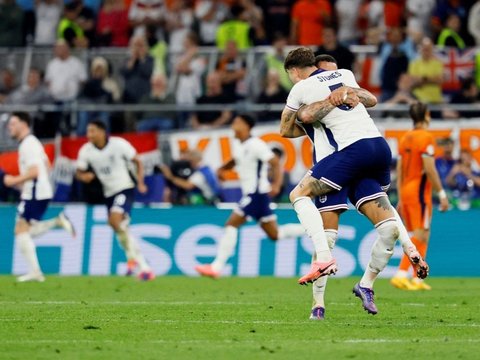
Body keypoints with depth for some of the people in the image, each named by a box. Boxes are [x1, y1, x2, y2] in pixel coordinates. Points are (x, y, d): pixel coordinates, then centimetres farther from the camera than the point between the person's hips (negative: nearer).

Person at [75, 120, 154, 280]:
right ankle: (144, 268, 16)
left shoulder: (119, 144, -12)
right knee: (122, 230, 6)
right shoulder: (86, 151, -2)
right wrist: (84, 176, -18)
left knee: (115, 219, -28)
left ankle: (132, 257, -15)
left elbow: (137, 162, -2)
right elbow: (79, 172, 6)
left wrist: (140, 182, -15)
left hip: (125, 189, -5)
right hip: (109, 193, 5)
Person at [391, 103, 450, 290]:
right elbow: (430, 169, -17)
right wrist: (442, 194, -13)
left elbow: (399, 171, 14)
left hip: (405, 191, 8)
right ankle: (400, 275, -17)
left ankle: (417, 280, 12)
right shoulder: (426, 137, -10)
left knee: (422, 236, 13)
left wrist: (400, 199, 18)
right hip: (419, 192, -8)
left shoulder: (405, 138, 13)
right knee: (420, 236, -8)